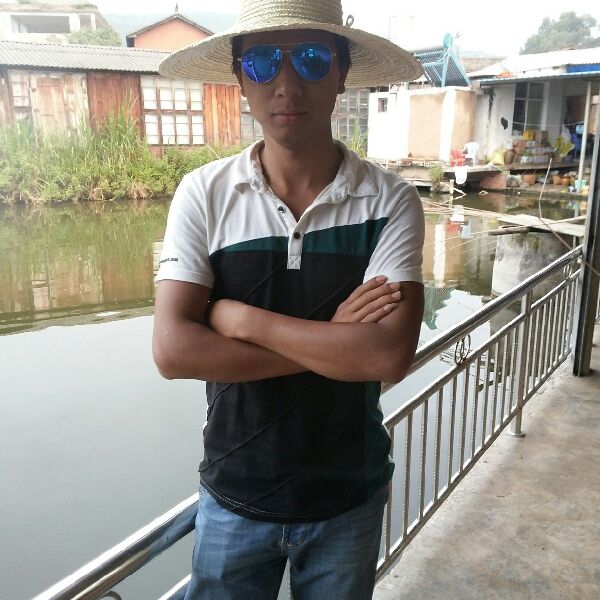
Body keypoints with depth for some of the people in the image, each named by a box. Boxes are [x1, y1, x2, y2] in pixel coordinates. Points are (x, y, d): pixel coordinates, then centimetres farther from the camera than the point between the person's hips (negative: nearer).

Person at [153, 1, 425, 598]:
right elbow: (172, 351, -19)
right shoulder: (203, 194, -11)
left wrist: (239, 318, -20)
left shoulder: (389, 201, -13)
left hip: (349, 500, 0)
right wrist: (334, 342, -20)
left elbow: (391, 355, -24)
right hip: (232, 497, 0)